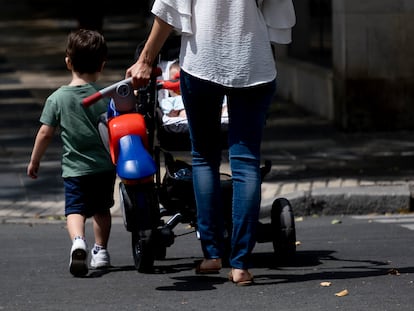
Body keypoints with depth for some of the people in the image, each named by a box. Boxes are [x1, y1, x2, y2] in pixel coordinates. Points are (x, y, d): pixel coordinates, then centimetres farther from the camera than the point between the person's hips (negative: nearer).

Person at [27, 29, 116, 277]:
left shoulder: (57, 98, -3)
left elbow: (45, 133, -2)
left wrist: (34, 161, 11)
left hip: (75, 169, -2)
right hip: (105, 166, 2)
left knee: (75, 209, -5)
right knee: (101, 209, 21)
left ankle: (78, 240, -33)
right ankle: (101, 250, 30)